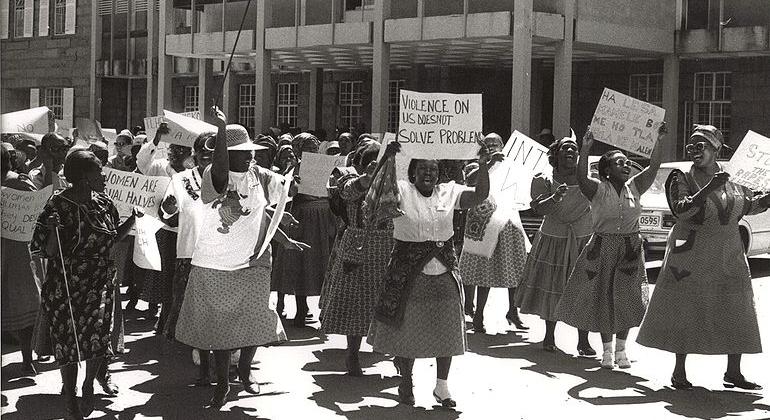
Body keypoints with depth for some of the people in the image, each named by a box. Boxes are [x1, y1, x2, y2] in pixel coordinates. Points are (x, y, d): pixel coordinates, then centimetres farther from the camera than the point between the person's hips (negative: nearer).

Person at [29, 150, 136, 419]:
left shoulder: (104, 203, 3)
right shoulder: (58, 205, -15)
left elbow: (114, 237, 18)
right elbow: (45, 252, -15)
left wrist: (134, 217, 5)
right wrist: (54, 230, -33)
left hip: (100, 285, 4)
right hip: (65, 288, -4)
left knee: (98, 338, -7)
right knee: (68, 341, 6)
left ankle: (89, 385, 22)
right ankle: (70, 398, 28)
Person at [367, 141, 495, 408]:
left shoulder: (449, 192, 4)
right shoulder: (402, 191, -5)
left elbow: (479, 196, -5)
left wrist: (483, 168, -19)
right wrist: (390, 159, -36)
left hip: (444, 273, 3)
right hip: (409, 273, -3)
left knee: (446, 332, 7)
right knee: (407, 330, 6)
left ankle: (442, 386, 21)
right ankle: (406, 383, 26)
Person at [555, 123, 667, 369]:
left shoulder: (634, 187, 5)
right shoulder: (598, 189, -7)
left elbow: (653, 167, -3)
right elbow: (581, 178, -25)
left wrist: (659, 142, -14)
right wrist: (585, 149, -35)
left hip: (631, 248, 3)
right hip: (603, 247, -3)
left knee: (626, 298, 3)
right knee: (603, 297, 2)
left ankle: (621, 349, 15)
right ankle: (606, 350, 13)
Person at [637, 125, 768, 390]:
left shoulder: (733, 181, 8)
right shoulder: (681, 179, -5)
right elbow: (680, 209, -19)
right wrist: (708, 189, -28)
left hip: (729, 259, 4)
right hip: (691, 256, -4)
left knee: (736, 315, 6)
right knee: (685, 313, -1)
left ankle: (733, 373, 17)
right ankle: (679, 371, 10)